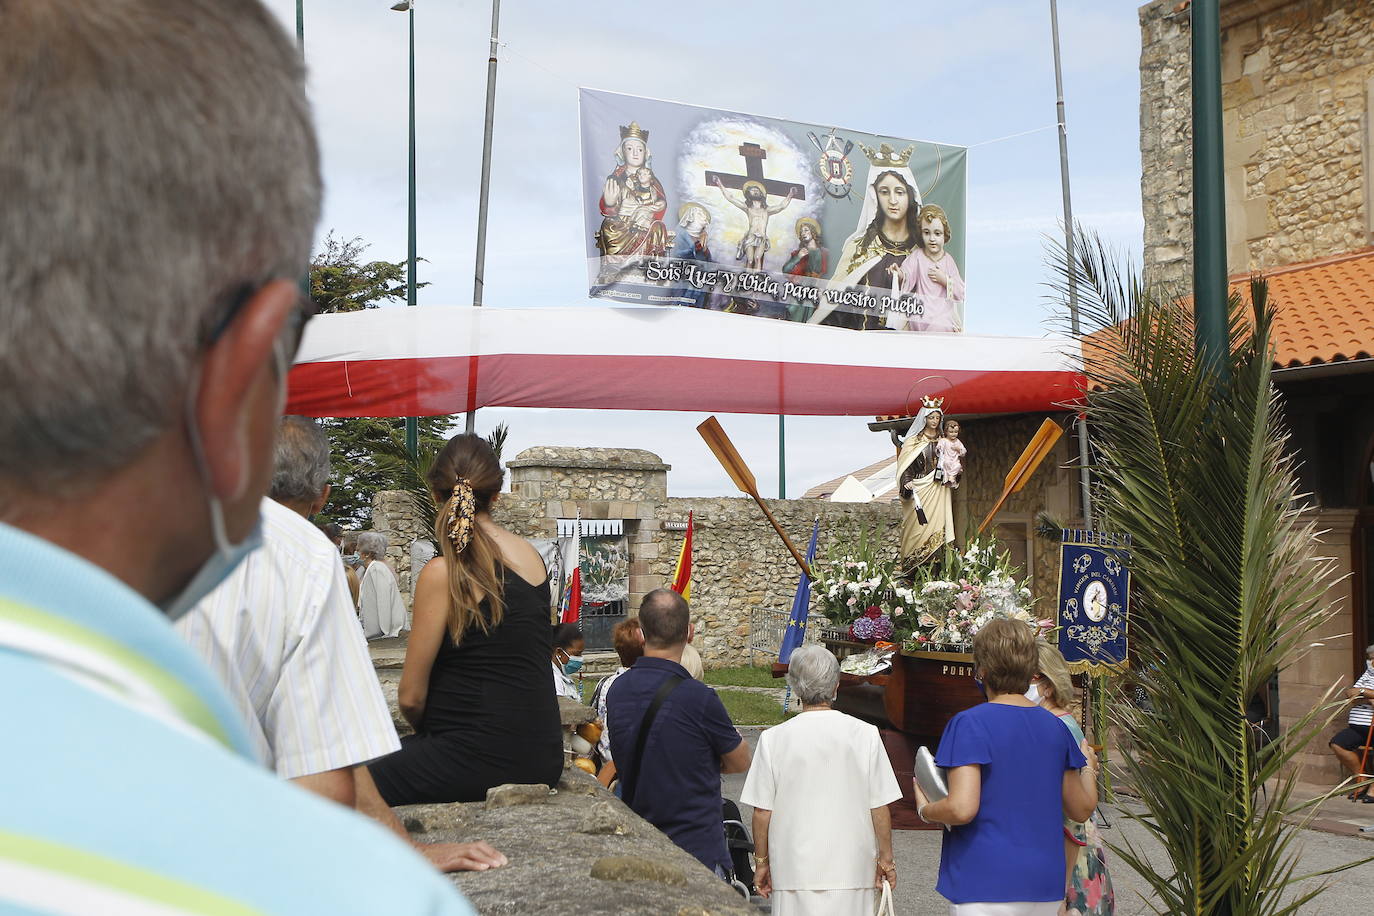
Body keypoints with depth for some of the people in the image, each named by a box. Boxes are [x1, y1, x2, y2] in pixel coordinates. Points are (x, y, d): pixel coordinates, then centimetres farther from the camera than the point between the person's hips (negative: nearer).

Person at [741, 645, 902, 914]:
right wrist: (886, 859, 12)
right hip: (852, 869, 1)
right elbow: (879, 808, -1)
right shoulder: (865, 735, -5)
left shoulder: (773, 739, -6)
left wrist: (762, 861, 11)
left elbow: (762, 811, -2)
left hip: (794, 869, 0)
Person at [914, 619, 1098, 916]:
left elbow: (961, 809, -21)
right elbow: (1082, 808, 16)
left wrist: (924, 809, 0)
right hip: (1046, 888, 7)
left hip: (987, 887, -6)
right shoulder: (1055, 727, 8)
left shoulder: (970, 723, -11)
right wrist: (1088, 768, 36)